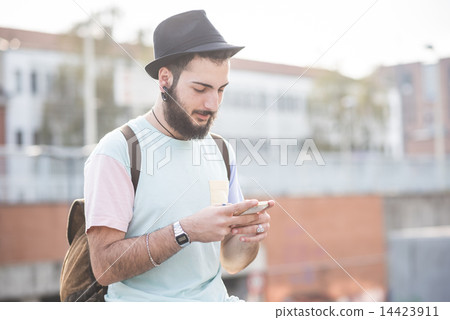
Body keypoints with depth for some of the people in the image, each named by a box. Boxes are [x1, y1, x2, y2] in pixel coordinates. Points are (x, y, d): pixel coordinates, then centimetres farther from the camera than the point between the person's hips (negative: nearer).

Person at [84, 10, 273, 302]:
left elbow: (230, 262, 12)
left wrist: (250, 236, -9)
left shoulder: (221, 152, 9)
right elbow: (105, 267, -16)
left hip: (213, 300, 6)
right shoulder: (118, 151, -9)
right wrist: (186, 231, -25)